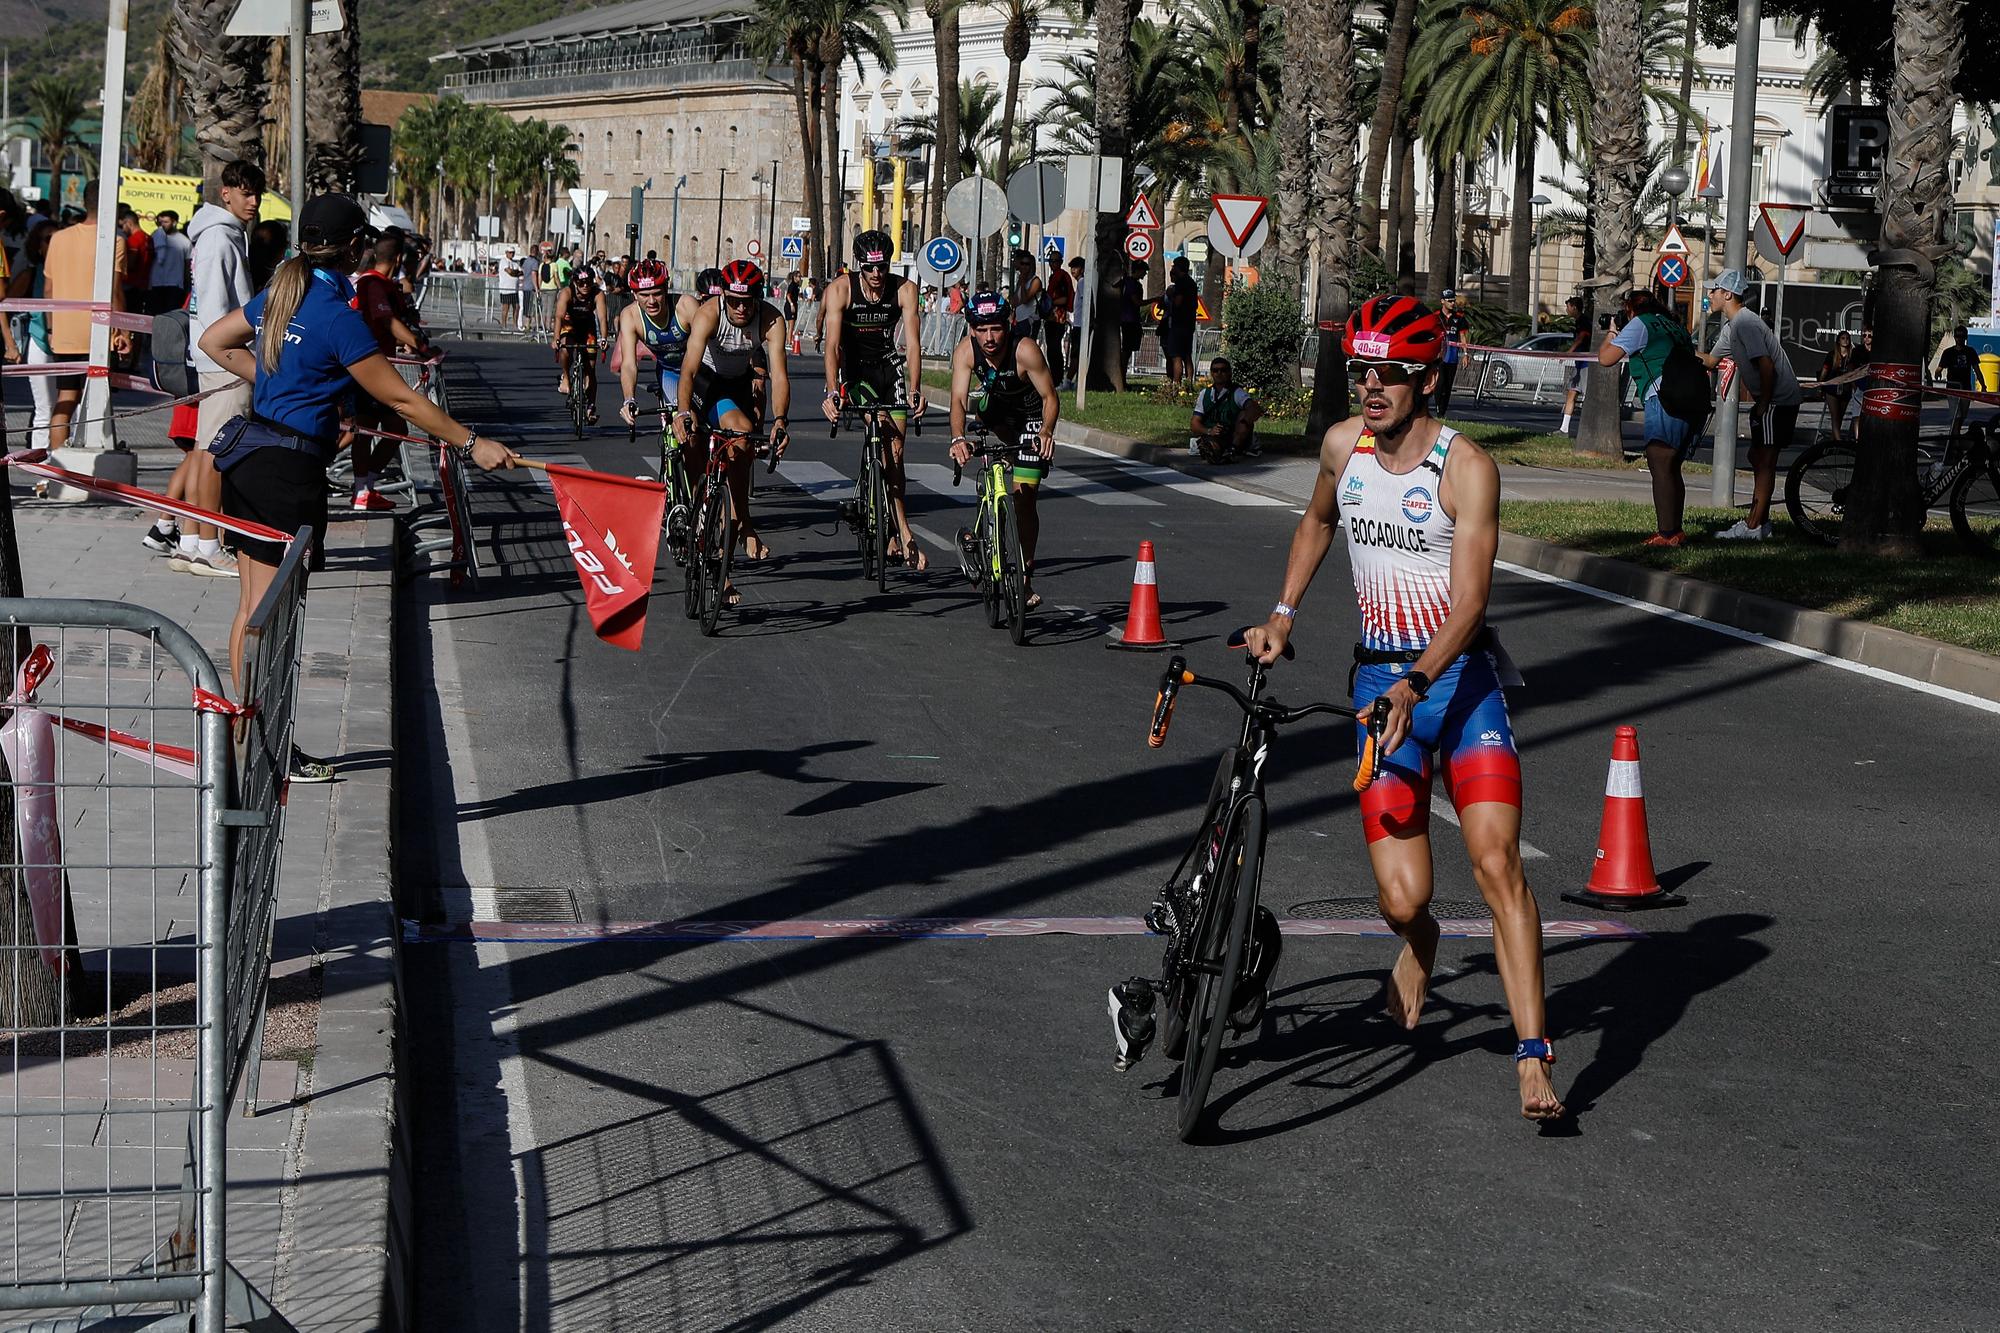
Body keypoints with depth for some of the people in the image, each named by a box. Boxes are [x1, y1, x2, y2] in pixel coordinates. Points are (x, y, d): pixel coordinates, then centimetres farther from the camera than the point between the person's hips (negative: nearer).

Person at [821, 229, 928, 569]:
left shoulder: (905, 290, -15)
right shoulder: (841, 290, -19)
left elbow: (913, 343, -22)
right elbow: (832, 343, -26)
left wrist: (915, 390, -35)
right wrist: (832, 391, -39)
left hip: (889, 365, 2)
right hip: (854, 367, -2)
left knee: (895, 449, -5)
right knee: (885, 444, -21)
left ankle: (893, 539, 8)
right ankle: (904, 535, -22)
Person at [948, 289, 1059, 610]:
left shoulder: (1025, 349, -35)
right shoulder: (965, 350, -29)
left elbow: (1050, 397, -31)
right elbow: (958, 399, -36)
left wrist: (1047, 432, -51)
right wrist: (958, 438, -54)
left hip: (1029, 416, -6)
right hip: (993, 408, 6)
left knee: (1025, 496, -11)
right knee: (979, 398, -24)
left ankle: (1026, 575, 2)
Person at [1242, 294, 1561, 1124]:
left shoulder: (1467, 466, -12)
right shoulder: (1342, 445, 2)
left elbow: (1470, 598, -19)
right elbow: (1317, 521, 24)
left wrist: (1417, 684, -33)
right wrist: (1283, 614, 14)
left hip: (1460, 676, -3)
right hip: (1380, 680, 3)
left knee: (1497, 866, -17)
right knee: (1402, 898, -6)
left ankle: (1533, 1063, -16)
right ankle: (1417, 948, 32)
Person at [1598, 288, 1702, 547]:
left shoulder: (1639, 324, 1)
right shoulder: (1673, 325, 25)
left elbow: (1605, 358, -5)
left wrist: (1610, 338, 17)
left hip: (1664, 400, -9)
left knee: (1660, 467, -9)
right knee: (1672, 468, 16)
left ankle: (1667, 533, -15)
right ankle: (1675, 530, 18)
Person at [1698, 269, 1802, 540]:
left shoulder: (1745, 324, -19)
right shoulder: (1732, 326, 14)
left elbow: (1766, 367, -25)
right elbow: (1710, 360, 26)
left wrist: (1763, 405, -20)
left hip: (1777, 401, -11)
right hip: (1769, 402, 11)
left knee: (1764, 461, -10)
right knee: (1757, 458, 14)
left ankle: (1752, 527, -11)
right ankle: (1761, 521, 19)